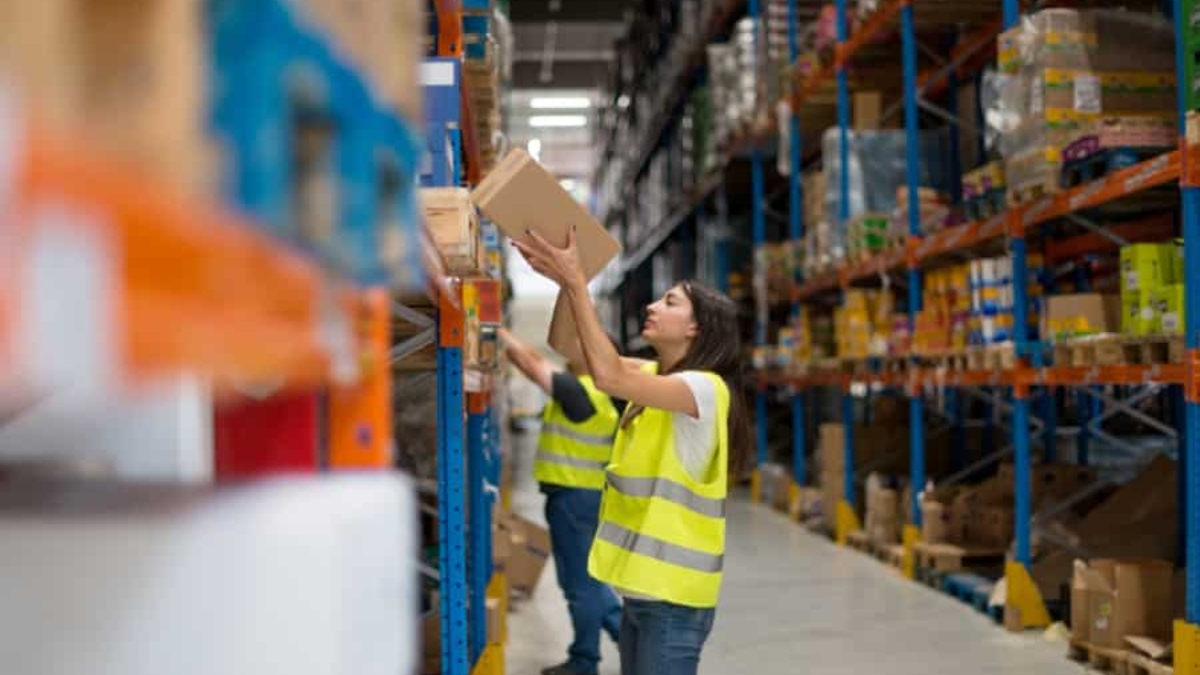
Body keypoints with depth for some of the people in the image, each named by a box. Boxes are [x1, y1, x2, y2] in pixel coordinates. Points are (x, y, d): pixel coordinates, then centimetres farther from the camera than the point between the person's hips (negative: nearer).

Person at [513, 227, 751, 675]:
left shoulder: (706, 388, -17)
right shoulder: (657, 377, 12)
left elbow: (610, 376, -29)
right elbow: (592, 357, 8)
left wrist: (575, 283, -26)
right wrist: (566, 281, -4)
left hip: (674, 596, -9)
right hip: (643, 586, 9)